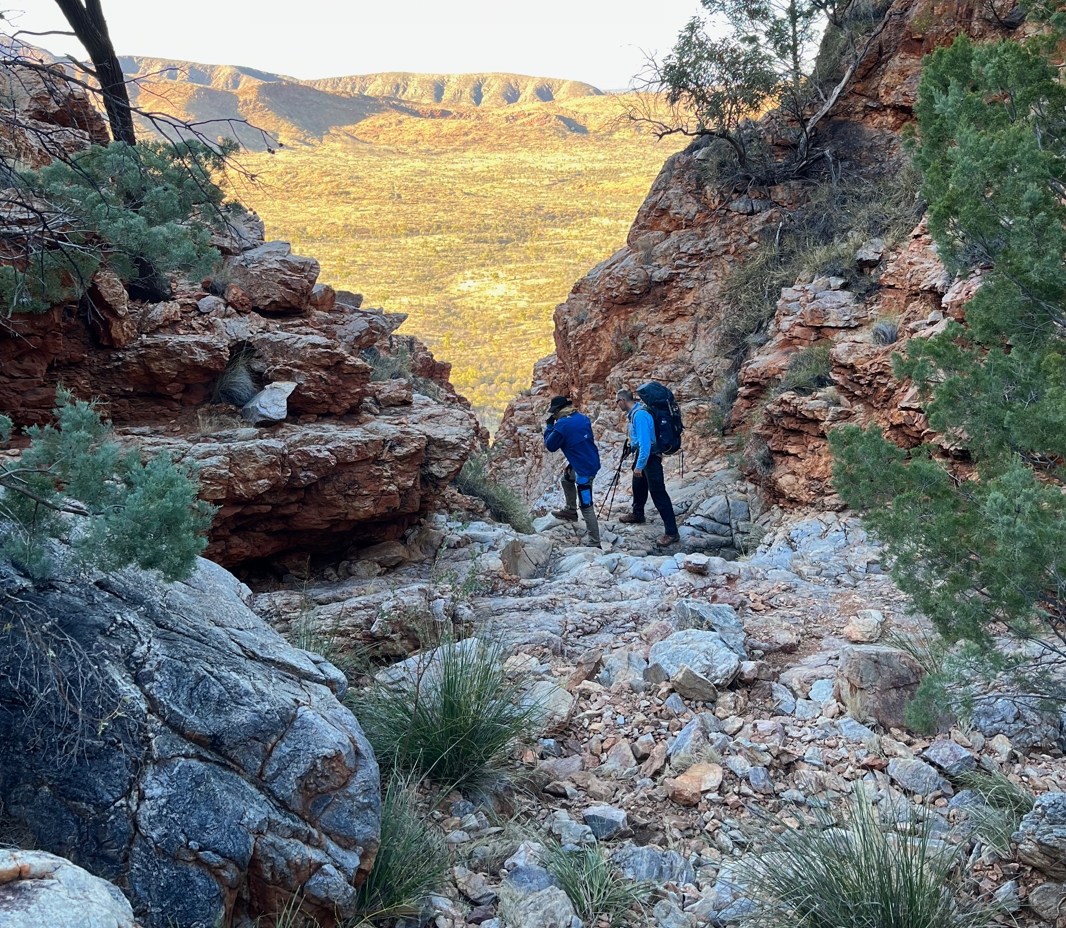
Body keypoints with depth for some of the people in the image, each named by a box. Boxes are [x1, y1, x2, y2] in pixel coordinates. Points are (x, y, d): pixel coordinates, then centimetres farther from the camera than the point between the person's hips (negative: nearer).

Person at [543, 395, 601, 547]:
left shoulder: (562, 425, -17)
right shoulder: (583, 418, 6)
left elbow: (550, 446, -5)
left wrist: (549, 425, 4)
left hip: (584, 468, -9)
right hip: (591, 461, 9)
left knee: (586, 506, -6)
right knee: (567, 478, 34)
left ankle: (594, 544, -5)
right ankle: (570, 510, 46)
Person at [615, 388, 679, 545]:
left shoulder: (640, 415, -25)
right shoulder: (634, 412, 7)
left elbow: (645, 441, -29)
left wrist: (639, 465, -27)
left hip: (650, 457, -10)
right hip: (641, 454, 10)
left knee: (658, 493, -11)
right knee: (638, 486, 27)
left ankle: (672, 532, -12)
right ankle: (637, 514, 50)